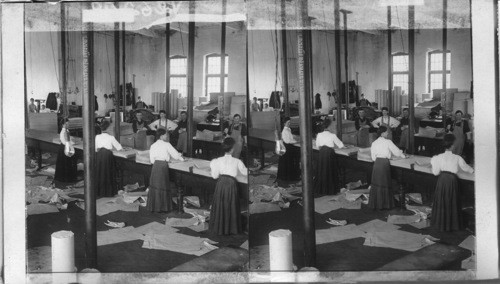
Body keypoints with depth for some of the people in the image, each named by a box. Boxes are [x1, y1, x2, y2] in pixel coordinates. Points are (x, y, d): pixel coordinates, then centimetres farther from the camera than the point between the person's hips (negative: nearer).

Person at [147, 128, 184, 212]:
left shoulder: (153, 146, 8)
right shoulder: (166, 145, -4)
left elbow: (152, 160, 8)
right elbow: (175, 154, 2)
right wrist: (181, 158, 22)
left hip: (155, 165, 4)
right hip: (163, 166, -4)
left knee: (154, 186, 9)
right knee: (163, 186, 3)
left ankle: (153, 206, 12)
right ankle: (163, 206, 7)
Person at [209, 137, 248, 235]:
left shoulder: (218, 161, -4)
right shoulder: (237, 162, -6)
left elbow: (215, 176, 1)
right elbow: (245, 172, 7)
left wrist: (212, 169, 19)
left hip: (221, 184, 1)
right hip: (231, 184, -1)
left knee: (219, 207, 11)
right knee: (231, 207, 12)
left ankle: (218, 228, 18)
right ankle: (231, 228, 20)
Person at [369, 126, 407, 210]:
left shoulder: (374, 143, 6)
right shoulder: (388, 142, -7)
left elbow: (373, 157, 8)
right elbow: (396, 151, 3)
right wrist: (403, 155, 21)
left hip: (377, 164, 5)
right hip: (384, 164, -4)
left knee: (376, 184, 9)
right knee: (385, 184, 3)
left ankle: (375, 203, 14)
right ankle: (385, 204, 8)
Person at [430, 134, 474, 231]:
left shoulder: (439, 157, -7)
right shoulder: (457, 158, -8)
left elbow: (436, 172, -3)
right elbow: (465, 168, 9)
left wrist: (434, 164, 12)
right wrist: (472, 170, 29)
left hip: (442, 180, 1)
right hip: (452, 180, -1)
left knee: (441, 202, 13)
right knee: (452, 202, 12)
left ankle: (440, 223, 21)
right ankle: (452, 224, 21)